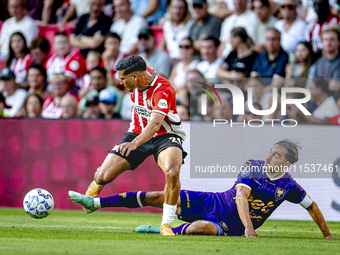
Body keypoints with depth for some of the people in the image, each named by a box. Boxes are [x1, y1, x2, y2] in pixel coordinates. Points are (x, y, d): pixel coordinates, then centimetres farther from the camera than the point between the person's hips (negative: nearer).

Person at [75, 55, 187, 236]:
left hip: (165, 135, -6)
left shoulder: (162, 90, -28)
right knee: (102, 175, -6)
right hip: (137, 133, 6)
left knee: (172, 172, -36)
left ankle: (166, 224, -23)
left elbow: (155, 124, -41)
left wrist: (135, 143, -55)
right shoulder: (136, 82, -5)